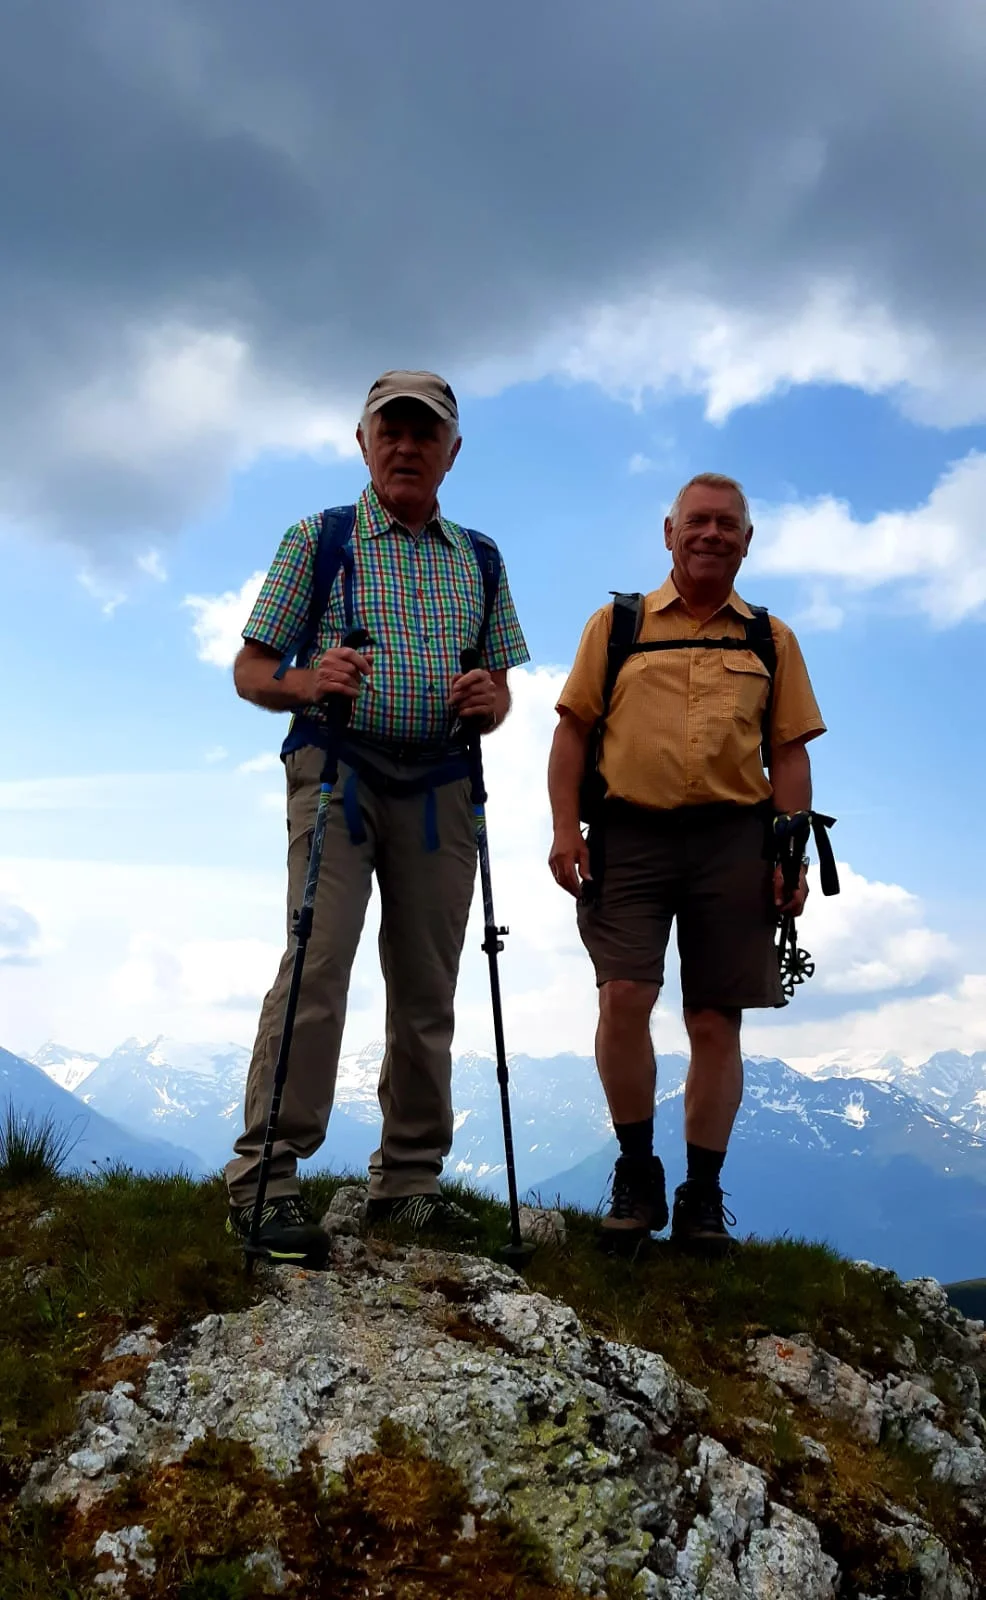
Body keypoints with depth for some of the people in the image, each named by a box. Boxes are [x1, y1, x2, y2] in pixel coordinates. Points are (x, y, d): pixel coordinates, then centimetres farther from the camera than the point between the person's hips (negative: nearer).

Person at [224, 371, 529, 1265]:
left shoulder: (479, 559, 16)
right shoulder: (317, 540, 7)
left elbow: (500, 687, 18)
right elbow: (250, 671, 3)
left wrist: (490, 701, -7)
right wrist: (308, 682, -19)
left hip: (440, 788, 4)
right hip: (337, 769, -3)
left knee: (427, 987, 4)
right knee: (316, 964, -15)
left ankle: (408, 1179, 15)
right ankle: (264, 1178, -7)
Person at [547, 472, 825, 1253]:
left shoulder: (771, 640, 15)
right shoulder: (616, 624, 11)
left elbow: (790, 751, 10)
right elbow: (573, 729, 7)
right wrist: (565, 828, -5)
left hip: (733, 838, 1)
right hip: (630, 833, -1)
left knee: (716, 1020, 3)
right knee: (624, 997, -13)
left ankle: (703, 1195, 15)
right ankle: (637, 1172, 7)